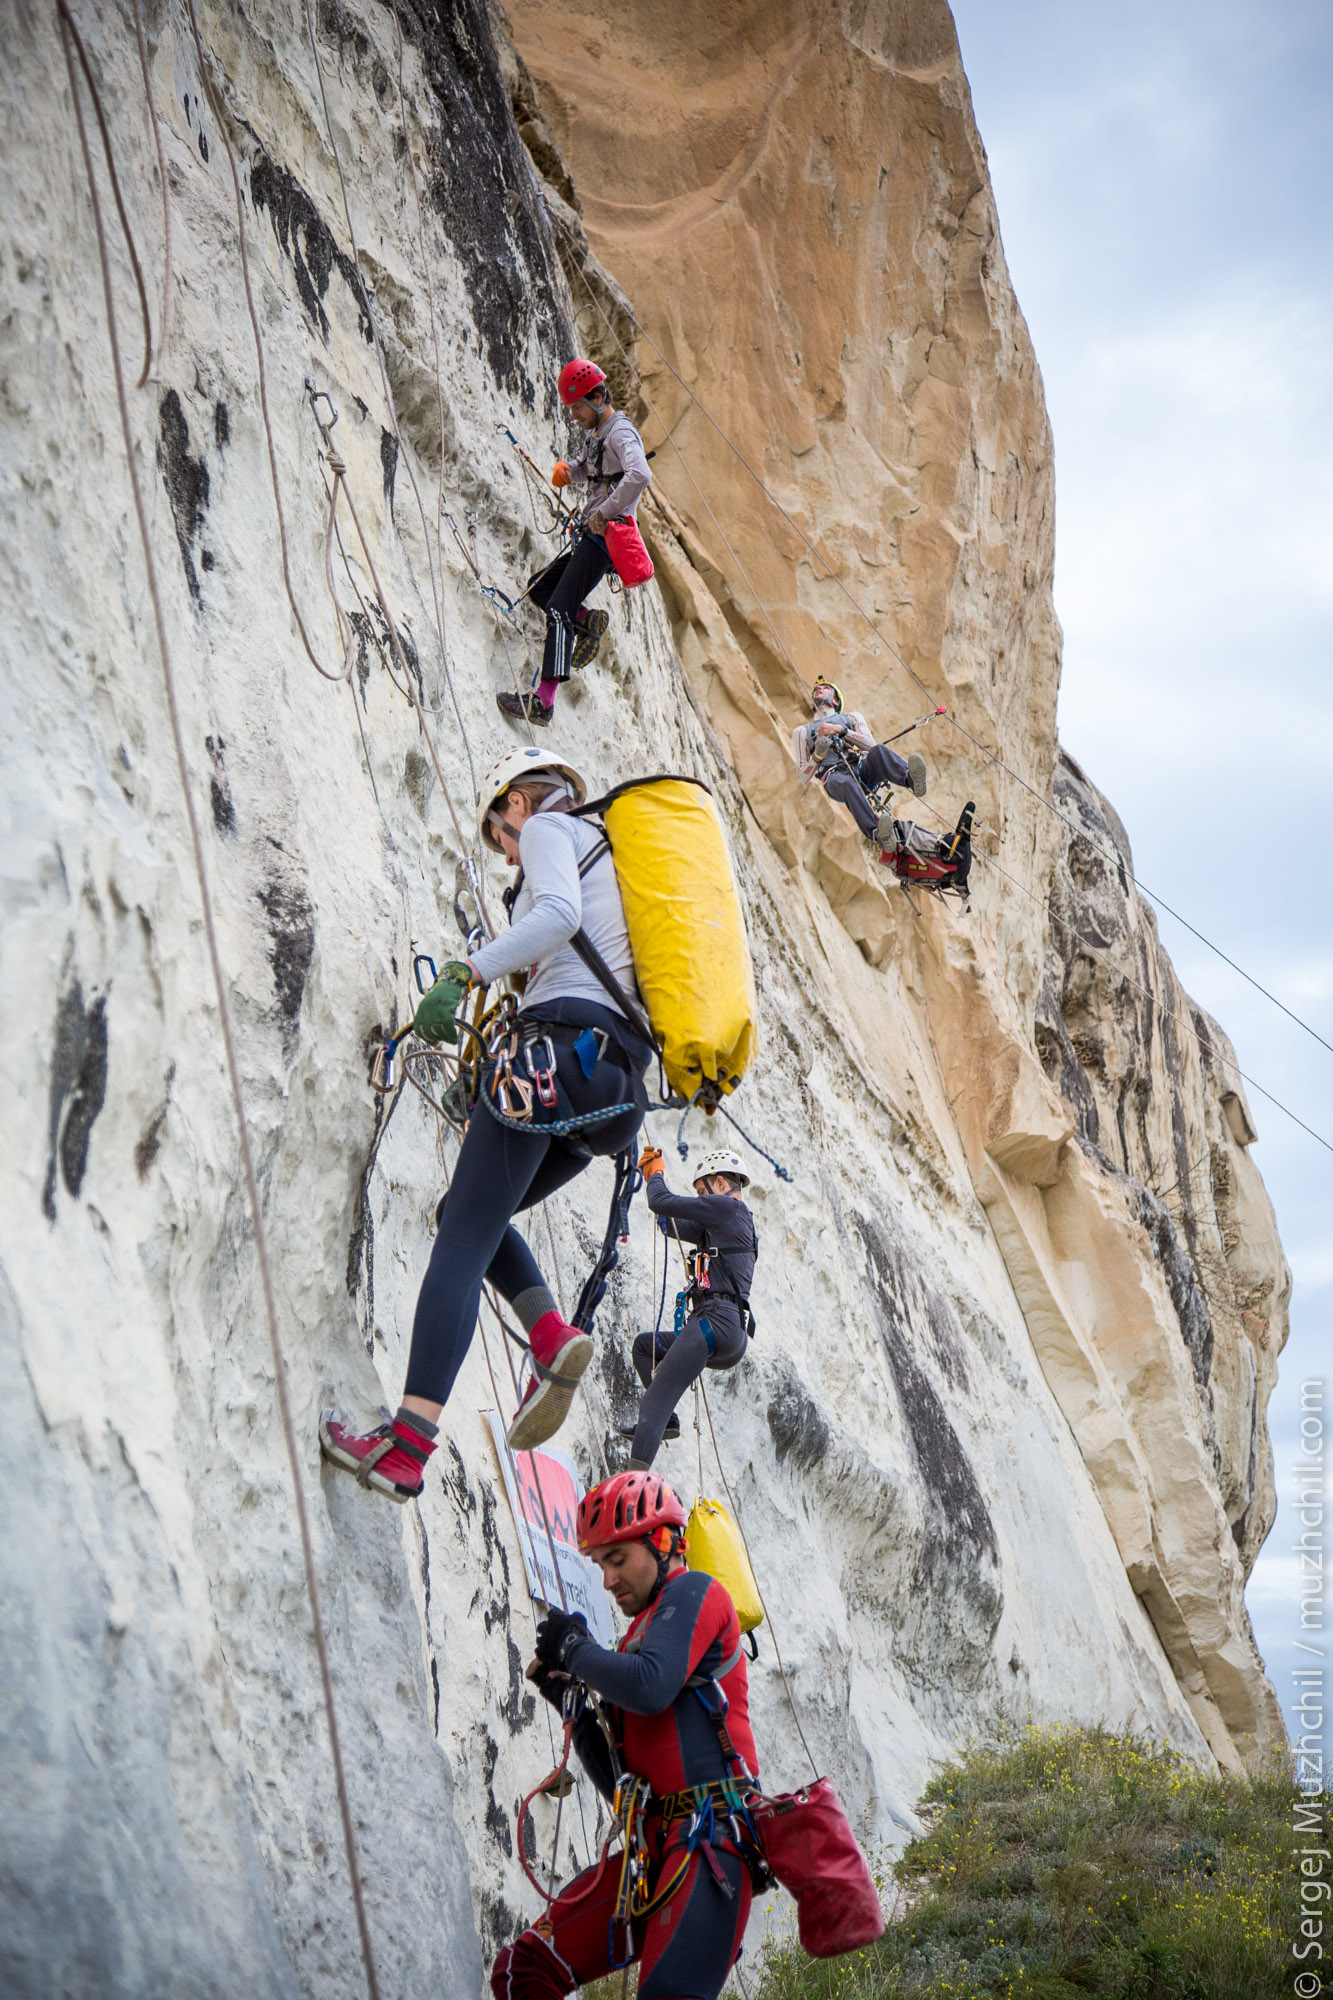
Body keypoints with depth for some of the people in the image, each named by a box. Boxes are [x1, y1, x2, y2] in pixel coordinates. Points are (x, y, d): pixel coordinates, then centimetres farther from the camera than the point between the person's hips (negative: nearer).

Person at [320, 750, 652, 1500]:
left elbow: (559, 913, -15)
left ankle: (407, 1447, -23)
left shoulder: (547, 828, 8)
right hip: (621, 1075, 9)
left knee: (464, 1237, -13)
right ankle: (554, 1335, -5)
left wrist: (464, 973, -21)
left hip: (561, 1044, -9)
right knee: (474, 1213, 20)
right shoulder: (616, 853, 32)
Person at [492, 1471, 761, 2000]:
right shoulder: (640, 1637, 26)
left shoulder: (694, 1592, 2)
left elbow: (651, 1688, -20)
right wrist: (570, 1704, 11)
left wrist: (574, 1648, -2)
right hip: (655, 1848, 9)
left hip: (710, 1837, -9)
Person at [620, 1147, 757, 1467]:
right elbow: (671, 1225, 35)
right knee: (644, 1345, 29)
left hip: (717, 1321, -10)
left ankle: (637, 1470, -34)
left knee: (657, 1396, -20)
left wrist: (655, 1174, 15)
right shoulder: (721, 1224, 27)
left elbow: (661, 1202, -6)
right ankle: (665, 1420, 10)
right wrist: (651, 1174, 31)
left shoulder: (727, 1207, -2)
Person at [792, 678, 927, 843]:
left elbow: (871, 745, 7)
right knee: (848, 784, -40)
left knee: (879, 750, -31)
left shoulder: (851, 718, 28)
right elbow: (804, 778, 15)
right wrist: (817, 756, -4)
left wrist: (841, 730, -3)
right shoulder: (803, 731, 25)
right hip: (834, 775, -2)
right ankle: (878, 834, -64)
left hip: (862, 769, 2)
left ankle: (913, 779, -60)